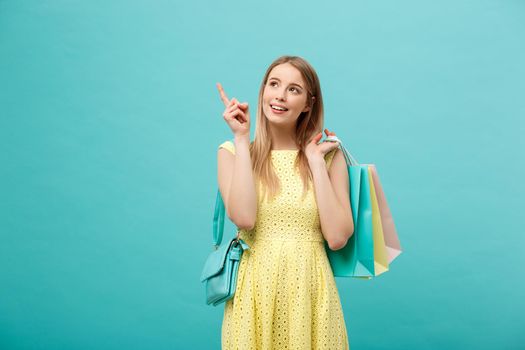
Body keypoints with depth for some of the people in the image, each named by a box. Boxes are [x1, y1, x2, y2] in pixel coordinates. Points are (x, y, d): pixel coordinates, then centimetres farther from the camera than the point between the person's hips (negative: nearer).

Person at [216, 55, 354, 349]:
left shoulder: (329, 155, 1)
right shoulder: (232, 151, 1)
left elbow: (337, 238, -9)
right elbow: (243, 218, -17)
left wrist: (316, 162, -10)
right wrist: (241, 139, -12)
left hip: (310, 290, 1)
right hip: (255, 290, 0)